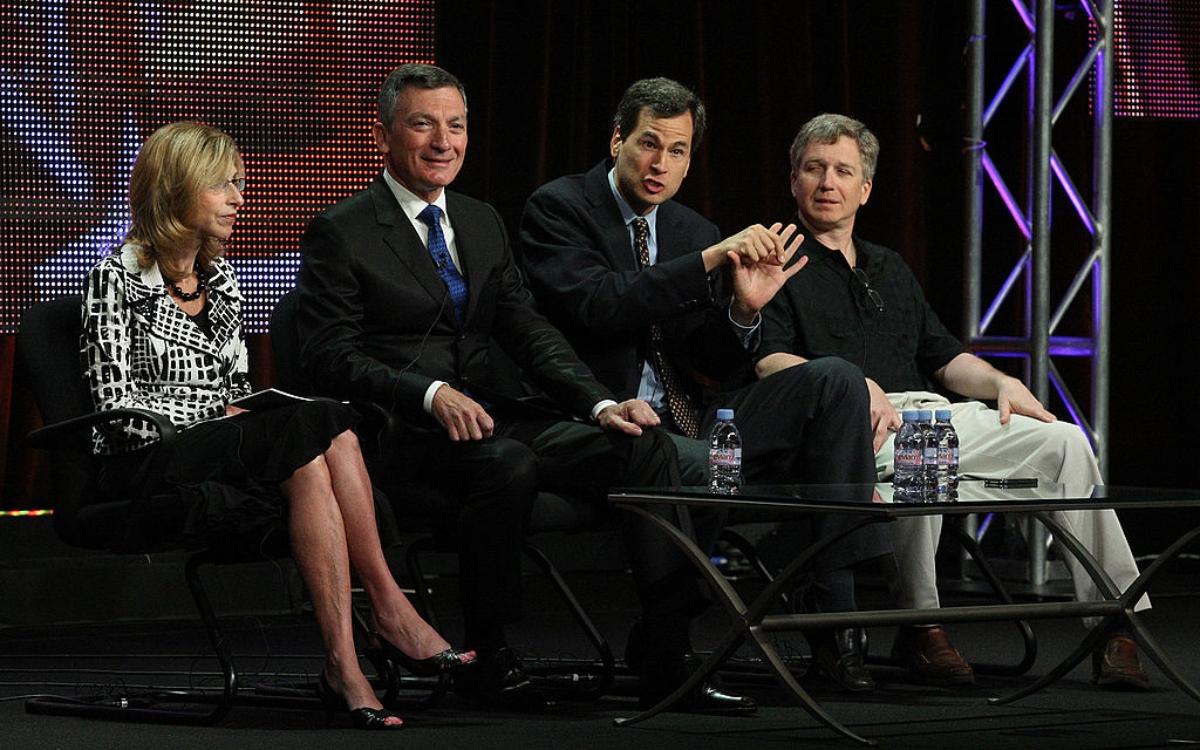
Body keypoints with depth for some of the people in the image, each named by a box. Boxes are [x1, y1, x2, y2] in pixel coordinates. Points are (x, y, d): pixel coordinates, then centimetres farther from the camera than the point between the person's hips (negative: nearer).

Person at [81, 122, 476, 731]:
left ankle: (343, 664, -40)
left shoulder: (220, 280, 20)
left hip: (226, 461, 6)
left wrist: (247, 416, -2)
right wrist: (217, 415, -15)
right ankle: (387, 609, -34)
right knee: (317, 425, -31)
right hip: (149, 468, -6)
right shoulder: (118, 279, -1)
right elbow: (118, 406, -7)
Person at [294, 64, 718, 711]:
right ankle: (485, 657, -23)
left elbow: (530, 333, 14)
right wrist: (432, 394, -23)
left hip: (494, 416, 6)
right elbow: (331, 358, -9)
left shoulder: (483, 223, 21)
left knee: (645, 448, -16)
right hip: (405, 433, -6)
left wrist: (600, 405, -3)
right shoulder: (340, 234, 1)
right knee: (507, 464, -38)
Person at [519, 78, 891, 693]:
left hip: (687, 424, 7)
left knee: (835, 379, -9)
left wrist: (743, 309, -11)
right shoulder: (559, 209, -3)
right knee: (705, 466, -37)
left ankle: (835, 618, -15)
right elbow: (597, 308, -22)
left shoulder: (694, 232, 16)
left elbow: (716, 371, 10)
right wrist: (710, 260, -23)